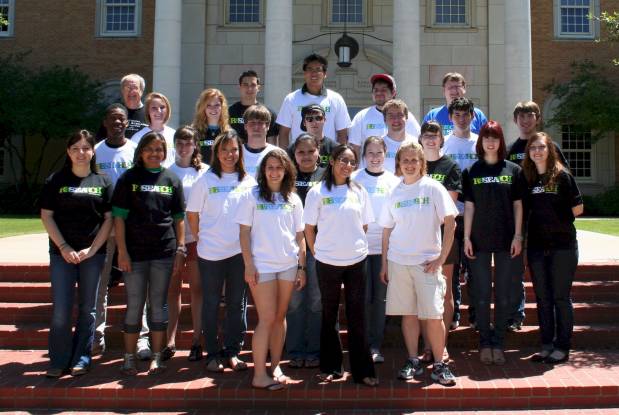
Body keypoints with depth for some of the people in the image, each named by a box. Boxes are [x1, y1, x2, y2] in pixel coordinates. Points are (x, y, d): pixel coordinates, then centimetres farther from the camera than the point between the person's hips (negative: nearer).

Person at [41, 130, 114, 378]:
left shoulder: (103, 182, 5)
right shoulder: (55, 181, 4)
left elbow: (109, 219, 2)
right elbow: (46, 216, 1)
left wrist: (92, 249, -7)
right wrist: (64, 247, -9)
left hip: (93, 253, 1)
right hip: (62, 252, 0)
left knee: (87, 308, 7)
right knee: (61, 309, -2)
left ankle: (81, 359, 17)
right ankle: (58, 361, 10)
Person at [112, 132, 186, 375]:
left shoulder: (171, 180, 9)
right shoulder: (129, 178, 4)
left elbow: (179, 218, 9)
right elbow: (119, 217, -1)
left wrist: (181, 250, 2)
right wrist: (122, 252, -7)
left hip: (164, 252, 1)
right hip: (134, 253, -1)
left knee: (159, 306, 7)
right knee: (134, 306, 5)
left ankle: (157, 357, 17)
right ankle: (129, 358, 16)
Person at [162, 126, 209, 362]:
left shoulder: (205, 172, 3)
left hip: (197, 237, -1)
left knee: (196, 288, 4)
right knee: (173, 288, 7)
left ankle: (197, 341, 11)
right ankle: (170, 341, 14)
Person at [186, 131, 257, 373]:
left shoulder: (249, 181, 4)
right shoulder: (206, 181, -2)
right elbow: (192, 215, 2)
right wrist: (202, 240, 0)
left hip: (240, 252, 2)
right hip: (211, 253, -2)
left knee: (237, 303, 9)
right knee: (211, 304, 7)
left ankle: (232, 352, 21)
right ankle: (213, 354, 18)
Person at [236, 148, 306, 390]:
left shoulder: (293, 199, 9)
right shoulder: (252, 196, 0)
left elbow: (300, 236, 10)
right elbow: (244, 233, -2)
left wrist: (301, 267, 6)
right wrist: (248, 265, -9)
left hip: (288, 265, 3)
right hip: (262, 265, -3)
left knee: (280, 317, 9)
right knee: (267, 318, -5)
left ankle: (275, 366, 21)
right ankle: (259, 375, 2)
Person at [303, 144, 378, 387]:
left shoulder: (359, 191, 6)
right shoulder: (317, 192, -2)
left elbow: (364, 226, 13)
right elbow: (309, 228, 1)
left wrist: (355, 246, 7)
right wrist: (318, 253, 1)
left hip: (357, 260, 2)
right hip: (327, 262, -2)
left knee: (357, 316, 5)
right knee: (330, 315, 10)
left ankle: (362, 370, 13)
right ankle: (331, 367, 22)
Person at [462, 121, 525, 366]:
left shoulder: (513, 170, 5)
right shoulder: (471, 172, 5)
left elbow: (517, 205, 5)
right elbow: (469, 206, 4)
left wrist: (518, 236, -3)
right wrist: (466, 237, -1)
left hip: (506, 240, 0)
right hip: (479, 240, 0)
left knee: (503, 294, 4)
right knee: (482, 294, 4)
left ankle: (498, 343, 15)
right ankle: (484, 343, 14)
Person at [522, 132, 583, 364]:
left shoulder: (562, 176, -4)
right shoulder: (527, 178, 6)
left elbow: (577, 209, -3)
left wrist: (558, 220, 4)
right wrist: (549, 219, 2)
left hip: (563, 245, -4)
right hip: (536, 246, 4)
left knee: (561, 297, 2)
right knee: (542, 297, 9)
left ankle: (563, 347, 12)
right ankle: (547, 344, 19)